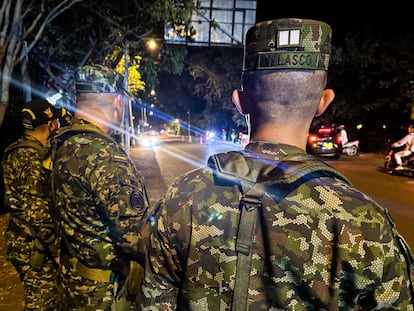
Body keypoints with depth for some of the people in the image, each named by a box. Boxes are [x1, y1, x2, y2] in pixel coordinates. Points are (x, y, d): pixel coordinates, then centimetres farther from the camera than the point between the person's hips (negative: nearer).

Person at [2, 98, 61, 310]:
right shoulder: (33, 158, -23)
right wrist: (57, 249, -19)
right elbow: (38, 212, -26)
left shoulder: (18, 151, 8)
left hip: (23, 241, 9)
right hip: (35, 247, -9)